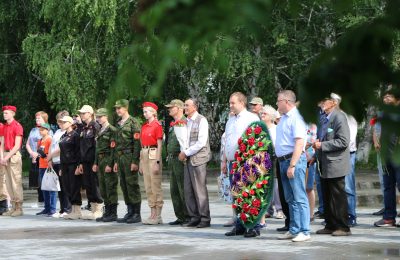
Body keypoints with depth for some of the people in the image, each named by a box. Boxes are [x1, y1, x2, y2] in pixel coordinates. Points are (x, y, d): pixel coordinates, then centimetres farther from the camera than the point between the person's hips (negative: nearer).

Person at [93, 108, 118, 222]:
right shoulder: (100, 132, 18)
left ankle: (113, 213, -4)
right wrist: (96, 163, 15)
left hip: (108, 161, -9)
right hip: (100, 161, 9)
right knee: (103, 187, 11)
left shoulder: (112, 130, -9)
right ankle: (107, 212, 17)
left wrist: (110, 164, -19)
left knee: (111, 187, -7)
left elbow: (113, 148, -15)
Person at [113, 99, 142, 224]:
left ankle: (137, 214, -3)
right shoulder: (118, 124, 17)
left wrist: (134, 161, -18)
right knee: (124, 185, 8)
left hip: (130, 158, -8)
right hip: (120, 158, 8)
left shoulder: (133, 123, -7)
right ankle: (130, 212, 15)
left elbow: (137, 143, -13)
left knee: (132, 185, -7)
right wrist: (116, 161, 16)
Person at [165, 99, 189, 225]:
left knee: (183, 190, -6)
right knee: (174, 190, 10)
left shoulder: (185, 122, -11)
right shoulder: (173, 124, 18)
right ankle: (180, 216, 16)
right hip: (172, 160, 10)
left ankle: (187, 217, 0)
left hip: (180, 159, -10)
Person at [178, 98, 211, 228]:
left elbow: (201, 143, -14)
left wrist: (186, 153, -11)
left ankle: (205, 219, 1)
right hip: (188, 159, 7)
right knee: (188, 190, 6)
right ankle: (194, 217, 13)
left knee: (200, 189, -5)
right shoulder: (187, 121, 16)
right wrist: (183, 153, 6)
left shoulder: (201, 120, -7)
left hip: (198, 158, -7)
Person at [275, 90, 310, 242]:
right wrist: (284, 163, 15)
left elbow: (300, 143, -21)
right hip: (283, 161, 9)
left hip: (294, 160, -9)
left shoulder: (296, 117, -13)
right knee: (290, 199, 13)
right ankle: (294, 230, 19)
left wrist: (292, 165, -24)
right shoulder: (284, 117, 15)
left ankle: (304, 231, -6)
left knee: (299, 198, -7)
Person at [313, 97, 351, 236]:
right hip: (325, 166, 9)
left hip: (335, 165, -9)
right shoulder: (326, 119, 14)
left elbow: (343, 141, -20)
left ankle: (343, 227, 3)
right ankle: (330, 226, 20)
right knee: (327, 197, 12)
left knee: (338, 197, -3)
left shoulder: (339, 117, -13)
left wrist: (322, 145, -19)